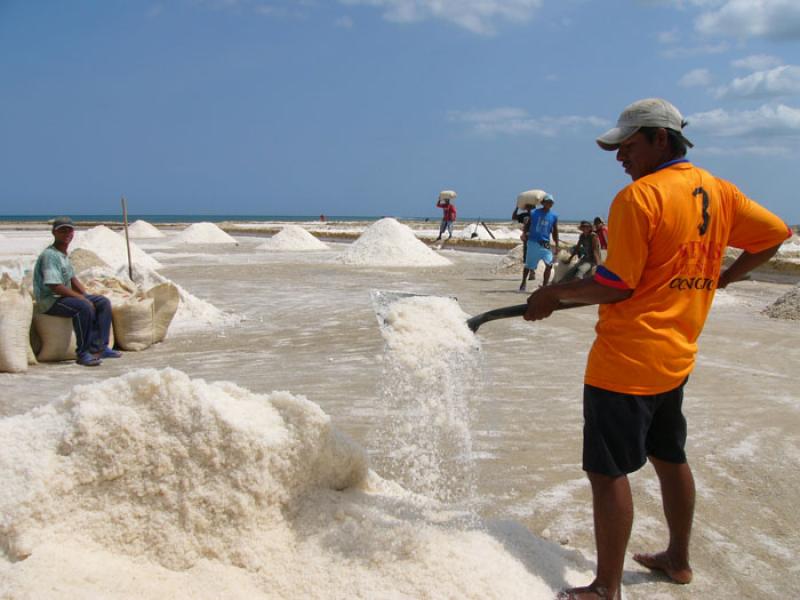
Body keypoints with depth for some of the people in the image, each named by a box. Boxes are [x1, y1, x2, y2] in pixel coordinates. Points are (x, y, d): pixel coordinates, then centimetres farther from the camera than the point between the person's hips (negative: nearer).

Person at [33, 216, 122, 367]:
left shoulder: (64, 254, 13)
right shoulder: (50, 255, -17)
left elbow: (72, 279, 20)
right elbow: (55, 287, -25)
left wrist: (86, 296, 5)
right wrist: (82, 298, -21)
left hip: (66, 296, 10)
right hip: (49, 300, -10)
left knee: (103, 302, 0)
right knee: (84, 307, -33)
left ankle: (99, 347, -6)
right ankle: (83, 354, -23)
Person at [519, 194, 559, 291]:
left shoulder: (554, 216, 4)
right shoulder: (534, 213, -1)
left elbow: (555, 231, 11)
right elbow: (527, 225, 5)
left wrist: (556, 245, 7)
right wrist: (524, 233, -14)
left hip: (545, 244, 2)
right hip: (533, 243, -2)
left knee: (549, 265, -15)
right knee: (529, 265, 7)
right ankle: (524, 282, 33)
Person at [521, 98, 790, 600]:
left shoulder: (639, 197, -17)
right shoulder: (718, 191, 6)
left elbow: (615, 286, -18)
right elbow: (776, 234, 15)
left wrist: (554, 295, -6)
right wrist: (724, 276, 22)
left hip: (626, 360, -9)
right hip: (678, 356, 9)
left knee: (608, 473, -1)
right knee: (670, 458, 22)